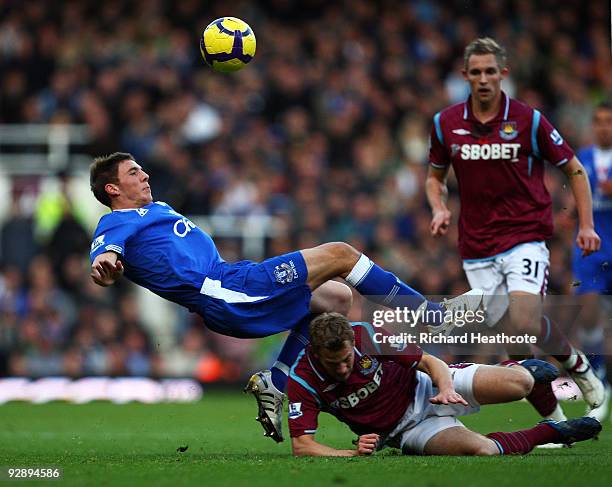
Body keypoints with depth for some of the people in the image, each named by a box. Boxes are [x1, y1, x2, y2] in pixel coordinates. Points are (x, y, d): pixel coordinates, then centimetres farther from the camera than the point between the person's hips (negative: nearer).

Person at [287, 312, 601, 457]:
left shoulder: (369, 335, -20)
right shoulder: (303, 381, -22)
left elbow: (429, 362, -10)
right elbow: (301, 446, -22)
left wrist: (446, 387, -32)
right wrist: (353, 454, -37)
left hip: (426, 389, 1)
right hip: (403, 430, -1)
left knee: (518, 384, -20)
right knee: (482, 450, -29)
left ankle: (523, 369, 23)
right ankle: (549, 431, 1)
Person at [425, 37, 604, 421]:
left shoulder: (528, 120, -6)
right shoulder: (446, 123, 2)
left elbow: (574, 169, 4)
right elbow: (436, 176, 18)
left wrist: (586, 226, -6)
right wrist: (440, 208, -3)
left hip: (525, 236, -3)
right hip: (477, 246, 3)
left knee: (525, 323, -23)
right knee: (513, 338, -1)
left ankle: (575, 361, 7)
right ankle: (553, 417, 13)